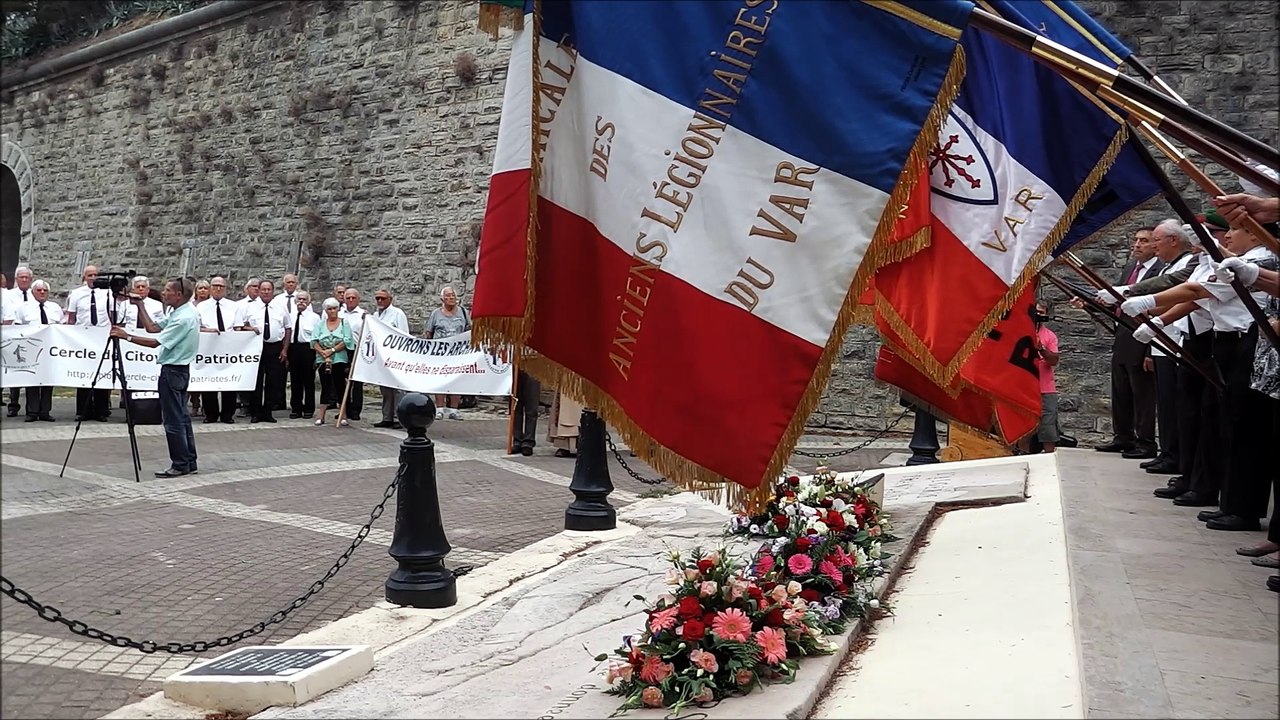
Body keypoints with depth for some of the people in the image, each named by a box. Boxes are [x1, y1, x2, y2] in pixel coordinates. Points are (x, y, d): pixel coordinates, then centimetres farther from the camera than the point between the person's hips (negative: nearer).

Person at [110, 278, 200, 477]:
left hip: (173, 371, -11)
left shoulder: (183, 318, -20)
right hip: (178, 369, 11)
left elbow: (156, 342, -21)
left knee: (173, 419, -5)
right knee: (181, 417, 13)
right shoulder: (179, 313, 12)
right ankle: (189, 462, 18)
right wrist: (140, 306, 11)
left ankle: (180, 464, 0)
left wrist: (127, 336, -17)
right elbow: (152, 327, 14)